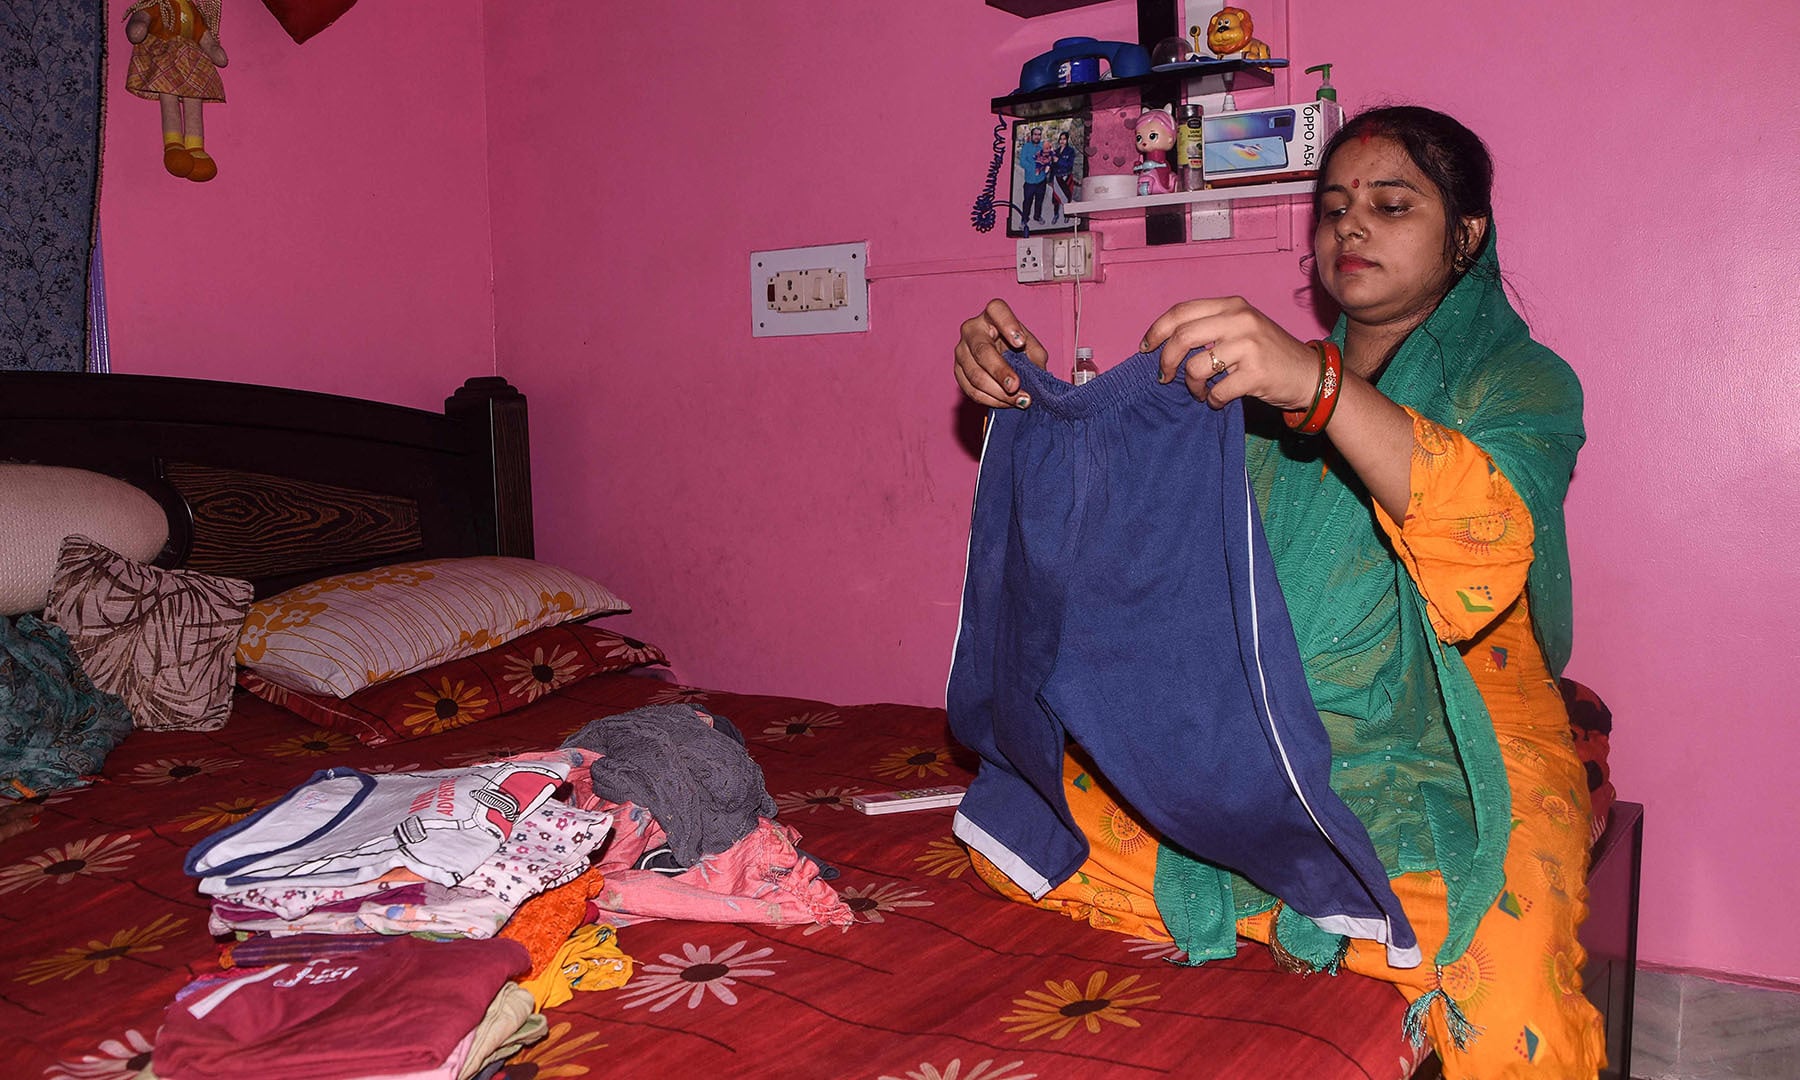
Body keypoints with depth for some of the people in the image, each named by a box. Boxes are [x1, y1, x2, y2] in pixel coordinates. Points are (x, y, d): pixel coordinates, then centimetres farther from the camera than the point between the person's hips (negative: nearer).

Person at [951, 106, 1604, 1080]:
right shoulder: (1272, 383, 16)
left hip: (1453, 767, -5)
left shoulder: (1519, 378, 1)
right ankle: (1309, 909, -3)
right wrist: (1026, 390, -11)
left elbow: (1493, 534, -22)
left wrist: (1318, 386, -37)